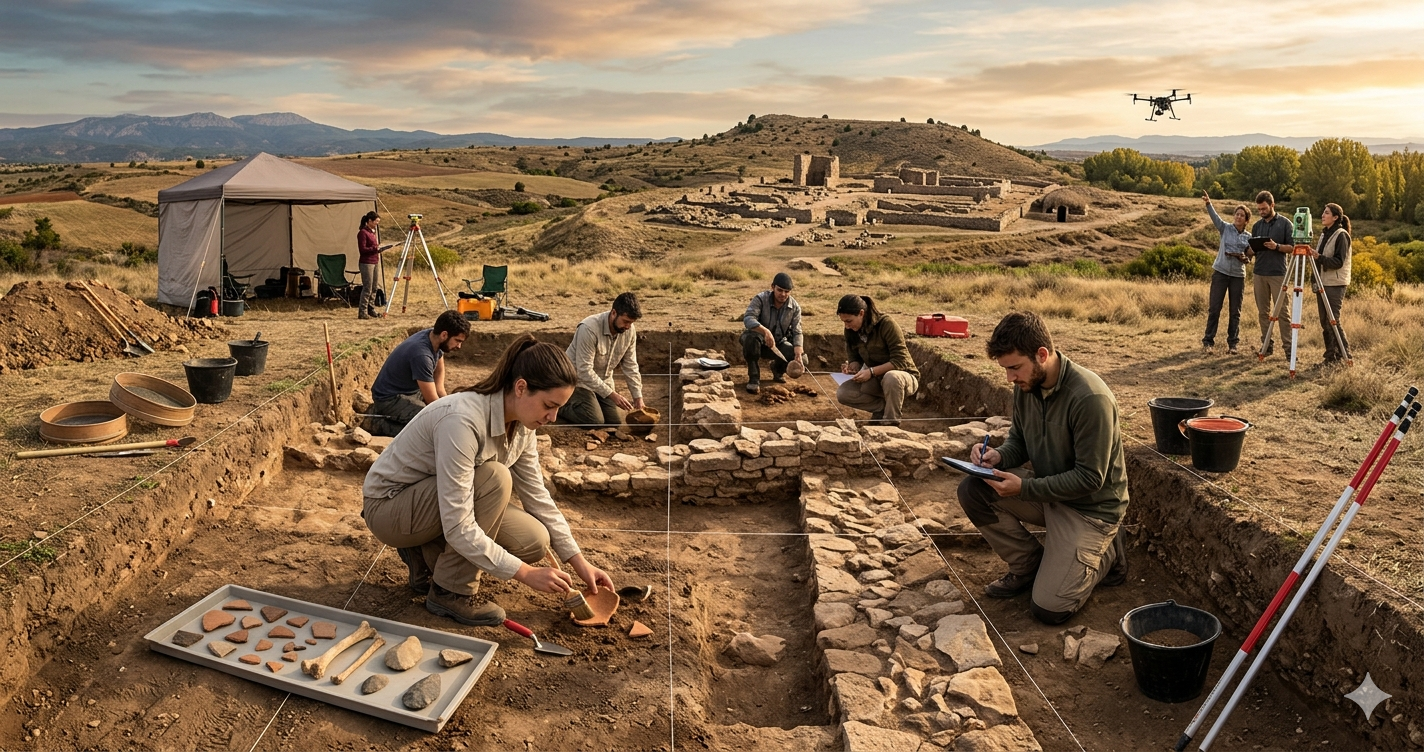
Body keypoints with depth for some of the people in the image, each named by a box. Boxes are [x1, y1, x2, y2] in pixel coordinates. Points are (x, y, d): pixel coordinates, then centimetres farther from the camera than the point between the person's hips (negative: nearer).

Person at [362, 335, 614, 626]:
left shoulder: (521, 424, -9)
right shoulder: (462, 421, -34)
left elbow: (537, 496, 0)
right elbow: (457, 528, -34)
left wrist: (579, 562, -4)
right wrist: (525, 573, -30)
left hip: (441, 505, 7)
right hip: (388, 508, -7)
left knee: (535, 542, -12)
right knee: (495, 479, -31)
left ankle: (429, 557, 11)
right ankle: (450, 593, -13)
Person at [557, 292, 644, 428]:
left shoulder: (629, 330, -13)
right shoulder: (589, 329, -32)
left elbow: (630, 366, -4)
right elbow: (584, 370, -32)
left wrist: (638, 397, -11)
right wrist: (612, 395, -35)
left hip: (604, 380, 6)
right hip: (579, 378, -6)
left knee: (616, 421, 1)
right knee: (596, 422, -18)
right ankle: (561, 405, 7)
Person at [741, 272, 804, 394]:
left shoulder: (795, 307, -7)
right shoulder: (761, 299, -18)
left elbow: (797, 332, -10)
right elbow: (748, 318, -32)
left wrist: (798, 355, -29)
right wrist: (765, 331, -51)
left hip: (779, 343, 3)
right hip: (760, 340, -3)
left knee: (801, 359, -21)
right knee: (751, 337, -40)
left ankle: (778, 368, 16)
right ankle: (754, 378, -22)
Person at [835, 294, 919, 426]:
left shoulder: (887, 324, -22)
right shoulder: (851, 331, -4)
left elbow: (900, 361, -23)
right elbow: (855, 358, 7)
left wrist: (871, 371, -31)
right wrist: (852, 366, -18)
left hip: (904, 376, -5)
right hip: (876, 379, 6)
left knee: (891, 377, -42)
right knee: (842, 394, -17)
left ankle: (891, 423, -19)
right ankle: (884, 407, -3)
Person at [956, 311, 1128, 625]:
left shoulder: (1090, 398, -28)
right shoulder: (1027, 385, -6)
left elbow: (1090, 479, -25)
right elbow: (1019, 440, 10)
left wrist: (1024, 488, -29)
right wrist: (998, 456, -14)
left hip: (1090, 506, -7)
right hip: (1046, 491, 7)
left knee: (1050, 608, -16)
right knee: (972, 490, -15)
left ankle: (1104, 555, 13)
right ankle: (1029, 566, 4)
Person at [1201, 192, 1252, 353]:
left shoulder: (1249, 237, 9)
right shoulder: (1225, 228, 3)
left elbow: (1249, 257, 15)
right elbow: (1215, 217, -15)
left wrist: (1243, 258, -9)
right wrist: (1208, 203, -33)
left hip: (1238, 275, 2)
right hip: (1220, 272, -2)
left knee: (1235, 311, 4)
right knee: (1214, 308, -3)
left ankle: (1232, 343, 11)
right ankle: (1208, 341, 4)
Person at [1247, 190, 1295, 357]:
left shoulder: (1285, 223, 0)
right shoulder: (1257, 226, 13)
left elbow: (1292, 247, -2)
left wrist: (1277, 246, -20)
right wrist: (1250, 251, -7)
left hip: (1278, 273, -5)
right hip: (1259, 274, 5)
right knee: (1263, 312, 6)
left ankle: (1288, 347, -6)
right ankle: (1267, 345, 11)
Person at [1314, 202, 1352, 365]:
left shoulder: (1341, 235, -9)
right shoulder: (1324, 234, 15)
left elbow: (1338, 262, -18)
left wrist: (1319, 257, -27)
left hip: (1335, 284, -8)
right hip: (1322, 283, 8)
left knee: (1333, 320, -9)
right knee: (1324, 322, 7)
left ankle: (1344, 355, 0)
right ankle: (1330, 356, 13)